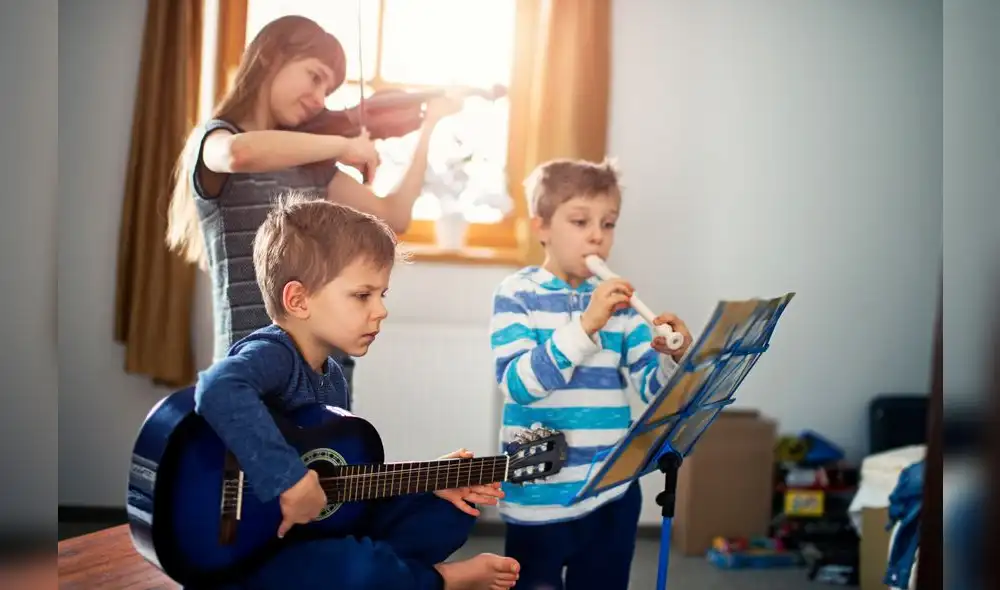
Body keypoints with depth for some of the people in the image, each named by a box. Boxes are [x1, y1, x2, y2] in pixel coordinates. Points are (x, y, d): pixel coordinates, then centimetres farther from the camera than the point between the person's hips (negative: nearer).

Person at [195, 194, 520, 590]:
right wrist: (290, 478, -43)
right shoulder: (271, 354, -21)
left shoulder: (331, 376, 8)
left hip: (323, 527, 9)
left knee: (449, 512, 12)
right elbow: (218, 391, -46)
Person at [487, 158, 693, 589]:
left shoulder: (617, 298, 5)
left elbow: (652, 386, 2)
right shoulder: (517, 294, -8)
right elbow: (518, 383, -21)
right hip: (540, 497, -4)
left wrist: (677, 356, -20)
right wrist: (586, 324, -28)